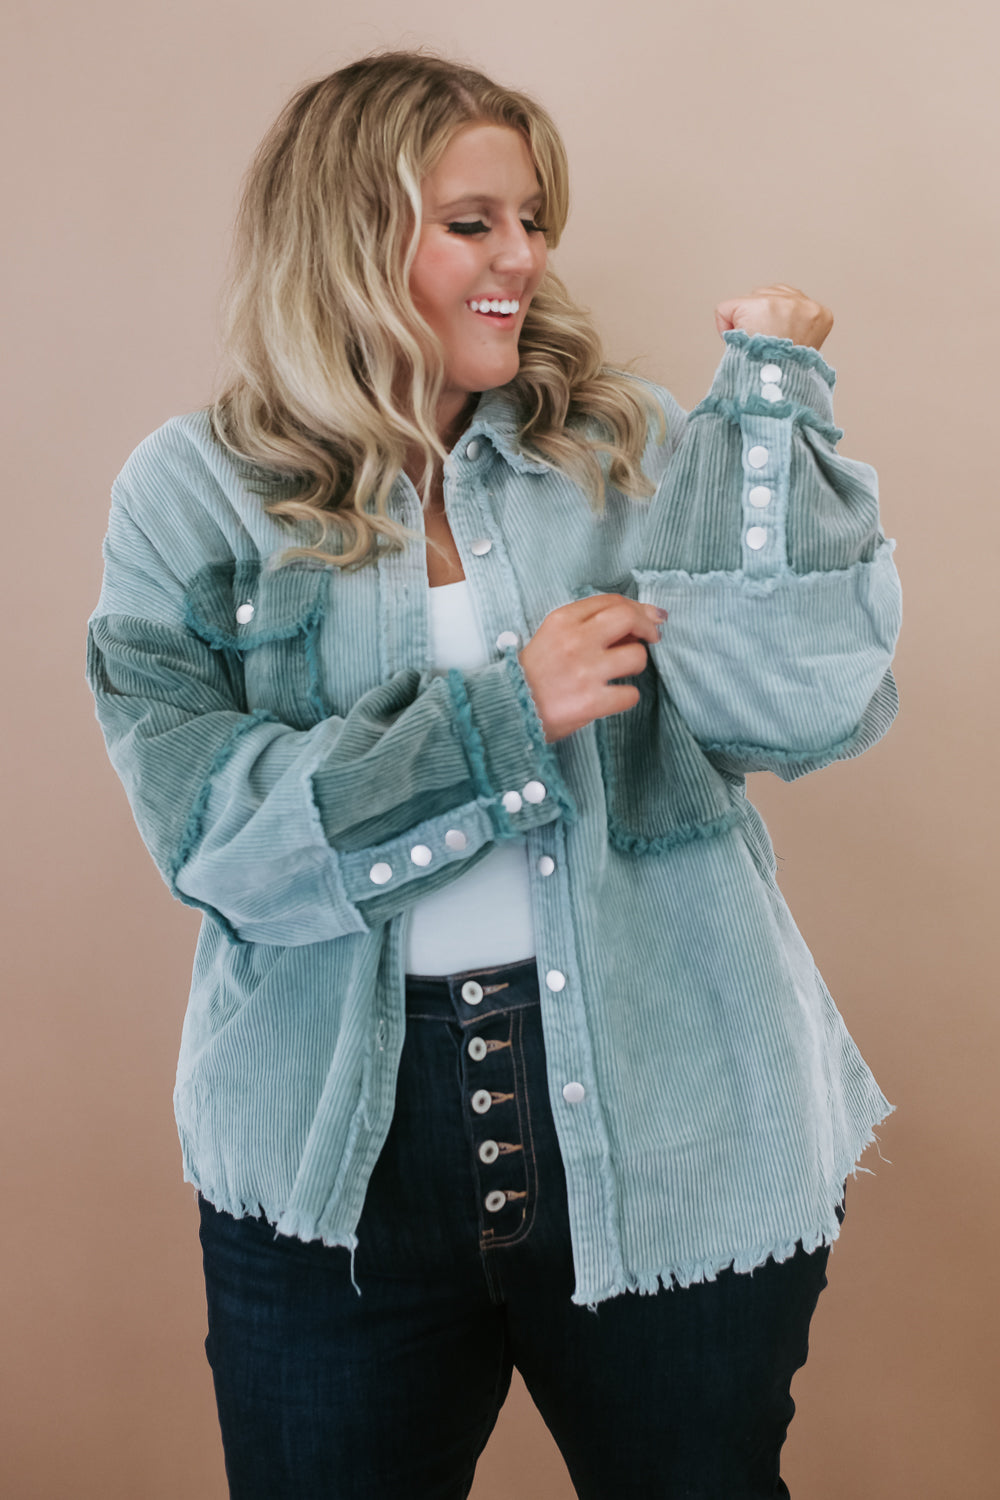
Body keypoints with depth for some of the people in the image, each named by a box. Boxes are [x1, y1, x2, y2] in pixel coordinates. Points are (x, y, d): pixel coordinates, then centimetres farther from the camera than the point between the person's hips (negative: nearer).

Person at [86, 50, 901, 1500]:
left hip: (668, 1132, 2)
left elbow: (812, 704, -13)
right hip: (339, 1158, -1)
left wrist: (771, 393, -11)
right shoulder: (195, 499, -1)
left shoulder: (628, 447, 1)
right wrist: (508, 714, -17)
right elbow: (218, 834, -13)